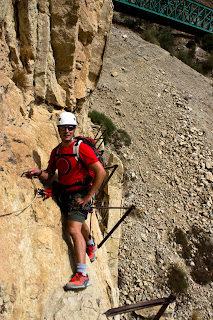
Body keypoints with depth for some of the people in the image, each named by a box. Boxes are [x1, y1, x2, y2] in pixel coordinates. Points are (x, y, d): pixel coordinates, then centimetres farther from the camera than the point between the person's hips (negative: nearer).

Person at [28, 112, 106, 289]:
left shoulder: (82, 148, -18)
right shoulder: (56, 151, 4)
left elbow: (101, 172, -23)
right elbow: (49, 174, 11)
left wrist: (87, 197, -22)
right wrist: (39, 172, -14)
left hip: (81, 192, -7)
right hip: (65, 193, 7)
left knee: (74, 229, -19)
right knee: (79, 223, 27)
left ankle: (82, 275, -16)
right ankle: (90, 244, 58)